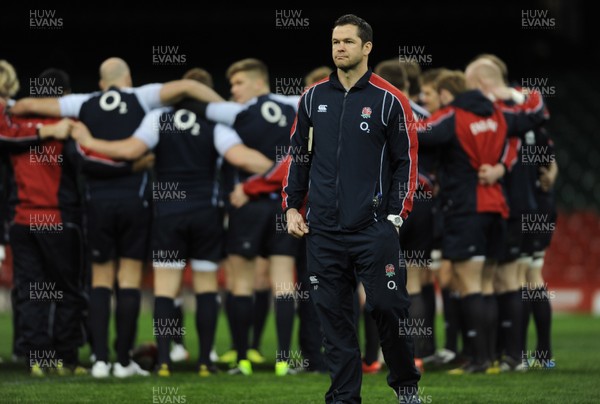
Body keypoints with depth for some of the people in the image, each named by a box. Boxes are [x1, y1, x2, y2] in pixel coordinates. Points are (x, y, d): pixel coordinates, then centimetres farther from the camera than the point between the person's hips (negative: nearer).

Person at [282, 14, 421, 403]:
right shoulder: (314, 97, 10)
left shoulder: (390, 100, -2)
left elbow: (406, 161, 0)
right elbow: (299, 154, 17)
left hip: (374, 228, -3)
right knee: (334, 313, 4)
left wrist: (396, 215, -7)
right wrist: (292, 206, 11)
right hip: (323, 230, 4)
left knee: (389, 307, -3)